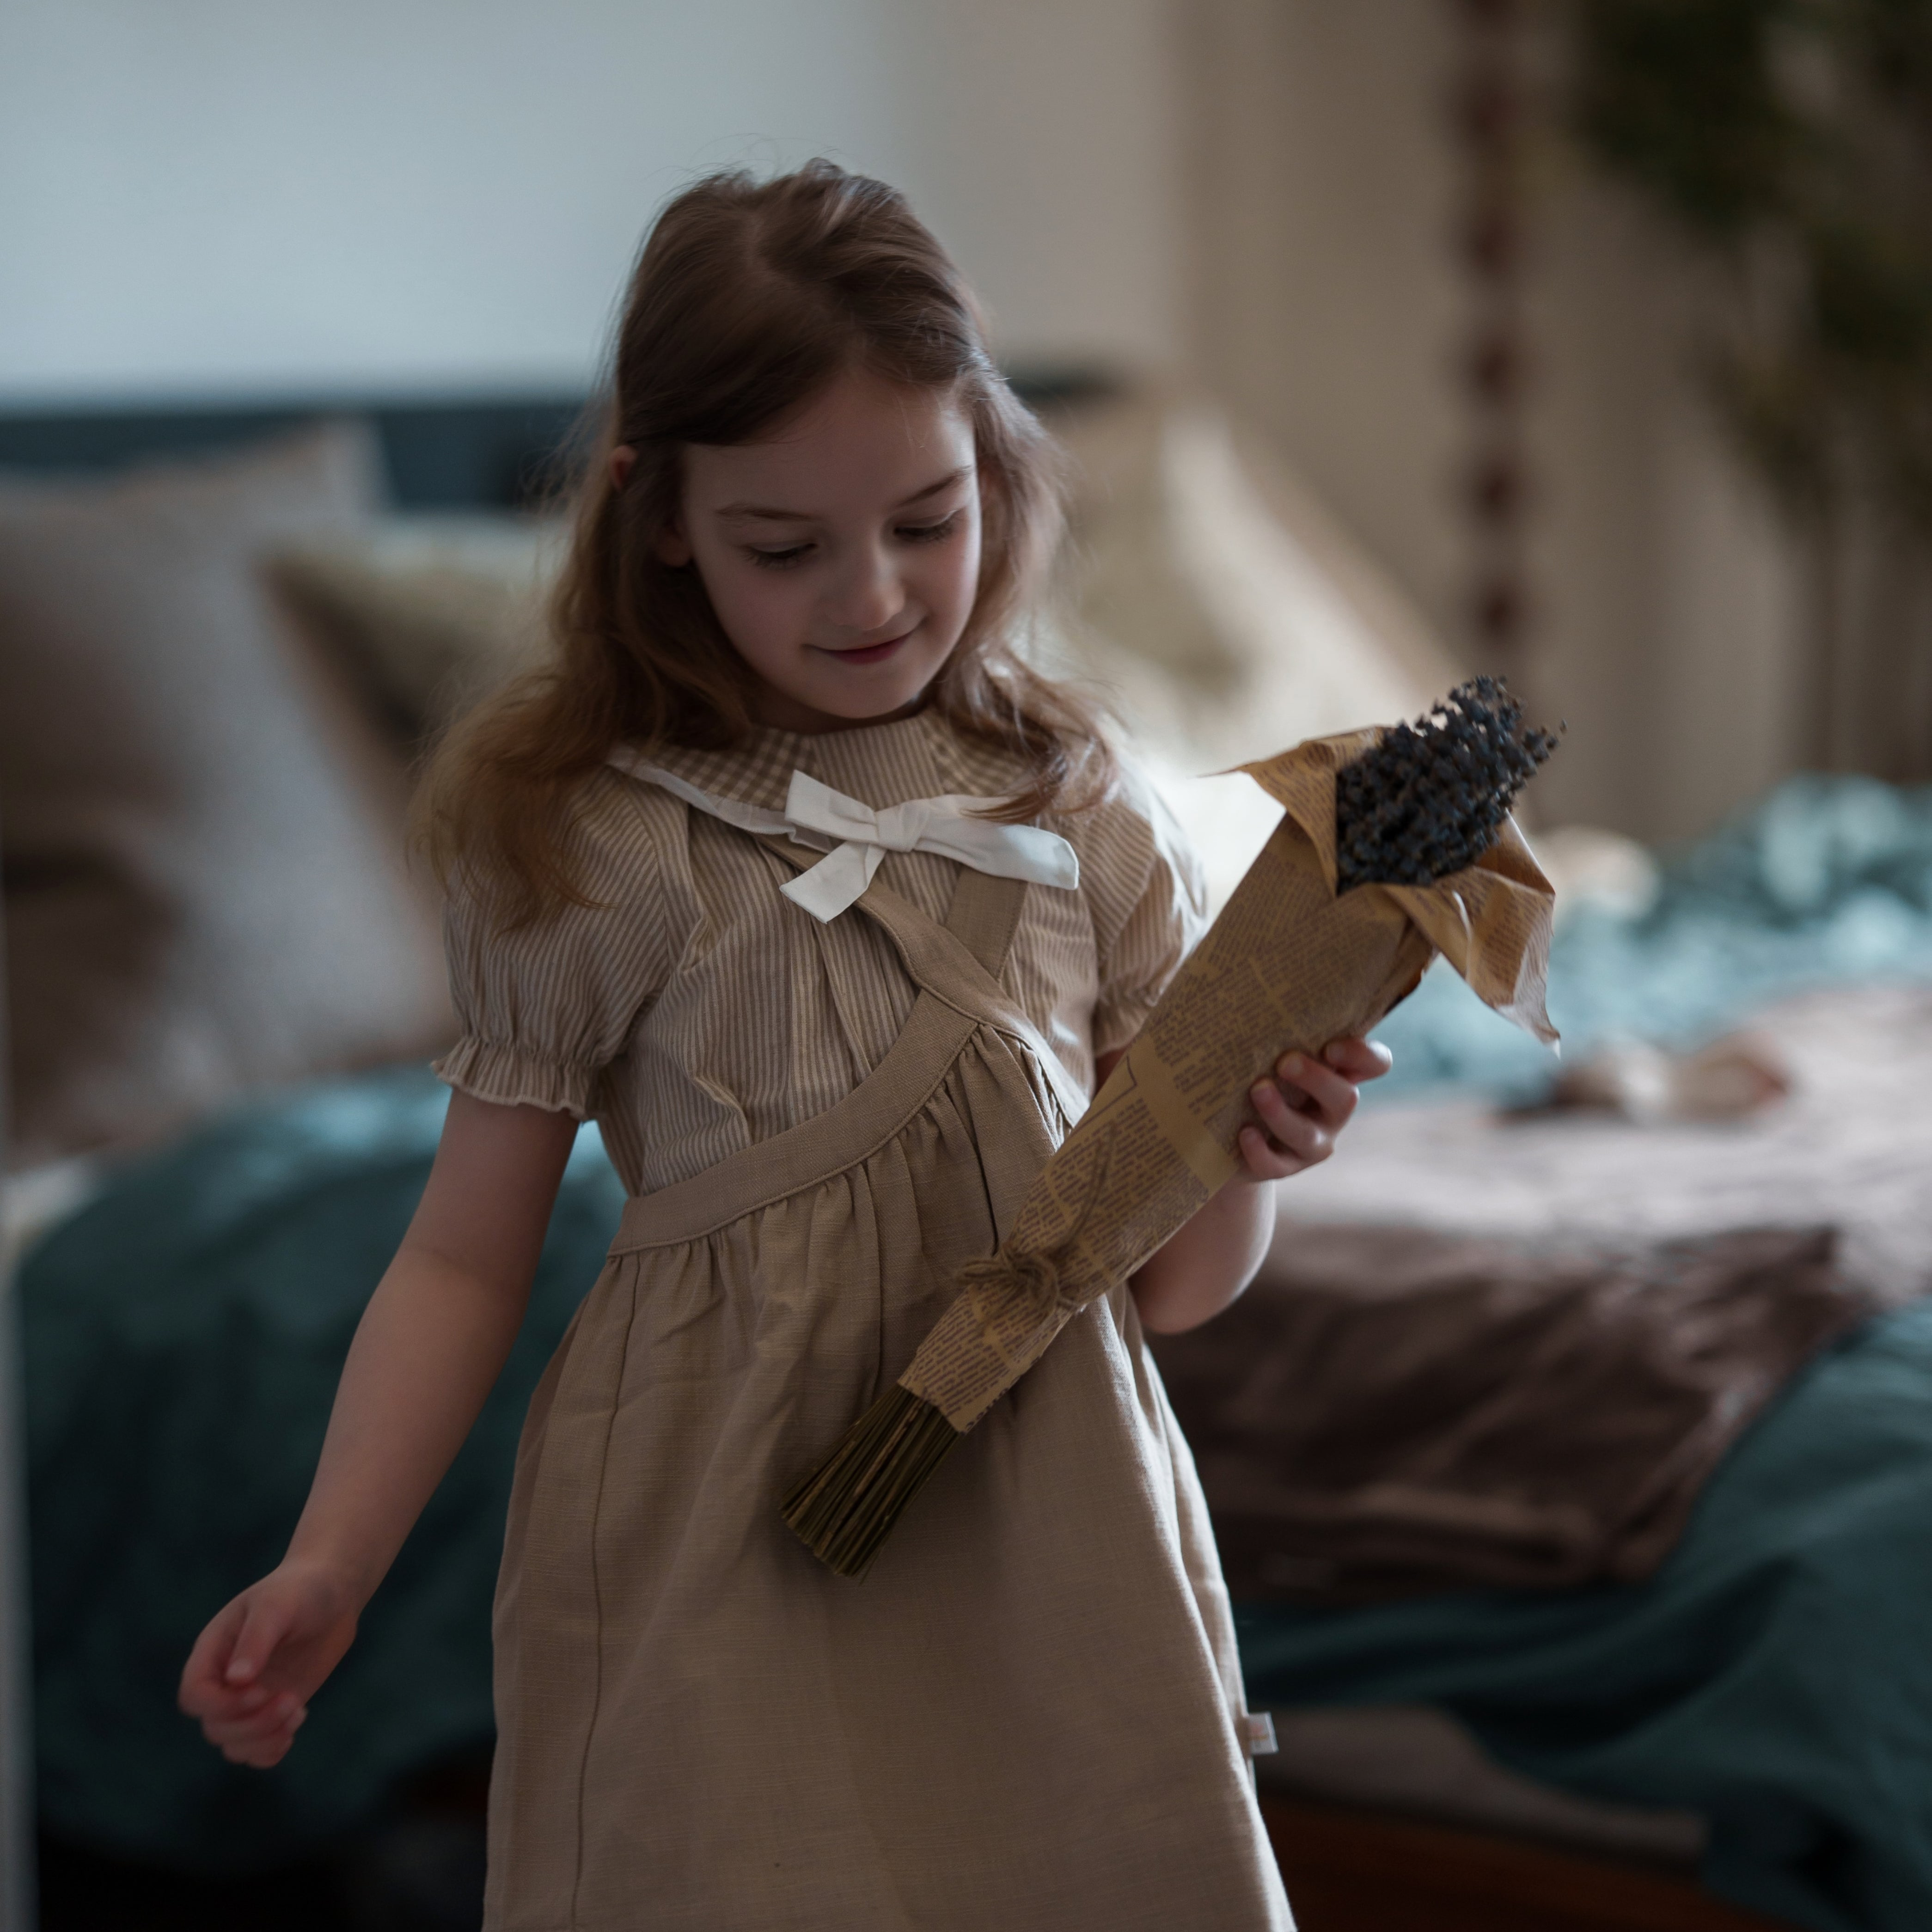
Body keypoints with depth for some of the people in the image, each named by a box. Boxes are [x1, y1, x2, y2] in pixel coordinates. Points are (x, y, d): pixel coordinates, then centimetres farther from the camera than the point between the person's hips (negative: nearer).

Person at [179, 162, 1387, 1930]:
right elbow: (467, 1260, -1)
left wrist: (1245, 1148, -17)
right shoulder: (578, 846, -6)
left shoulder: (1083, 822, 1)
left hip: (1042, 1547, 2)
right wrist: (327, 1568, -11)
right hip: (717, 1565, -2)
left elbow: (1173, 1281, 3)